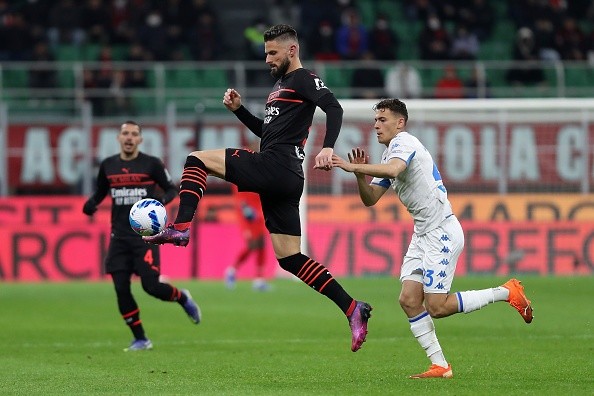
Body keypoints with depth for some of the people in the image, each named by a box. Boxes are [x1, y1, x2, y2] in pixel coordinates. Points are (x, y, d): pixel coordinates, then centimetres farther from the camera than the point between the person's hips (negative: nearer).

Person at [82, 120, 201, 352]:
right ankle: (140, 339, 9)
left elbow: (171, 189, 3)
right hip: (119, 236, 4)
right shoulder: (108, 166, 8)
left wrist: (162, 200, -20)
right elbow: (100, 193, 20)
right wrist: (90, 204, -2)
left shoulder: (151, 164, -3)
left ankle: (183, 298, 20)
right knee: (121, 290, -3)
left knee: (151, 285, -13)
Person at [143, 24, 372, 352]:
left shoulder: (304, 80, -2)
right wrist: (238, 109, 22)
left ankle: (180, 228, -20)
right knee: (290, 259, 5)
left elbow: (334, 108, -19)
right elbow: (266, 131, 37)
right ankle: (352, 310, 0)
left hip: (275, 165, -10)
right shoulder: (281, 84, 28)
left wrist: (327, 148, -35)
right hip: (282, 179, 10)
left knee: (197, 160, -6)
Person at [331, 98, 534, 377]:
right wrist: (360, 174, -3)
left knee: (436, 307, -10)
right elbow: (370, 199, 15)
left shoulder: (404, 142, -12)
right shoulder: (389, 155, 18)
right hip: (422, 235, 10)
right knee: (409, 300, -3)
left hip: (442, 232, -10)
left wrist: (352, 166, -33)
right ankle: (439, 366, 0)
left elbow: (392, 169, -35)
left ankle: (507, 292, 3)